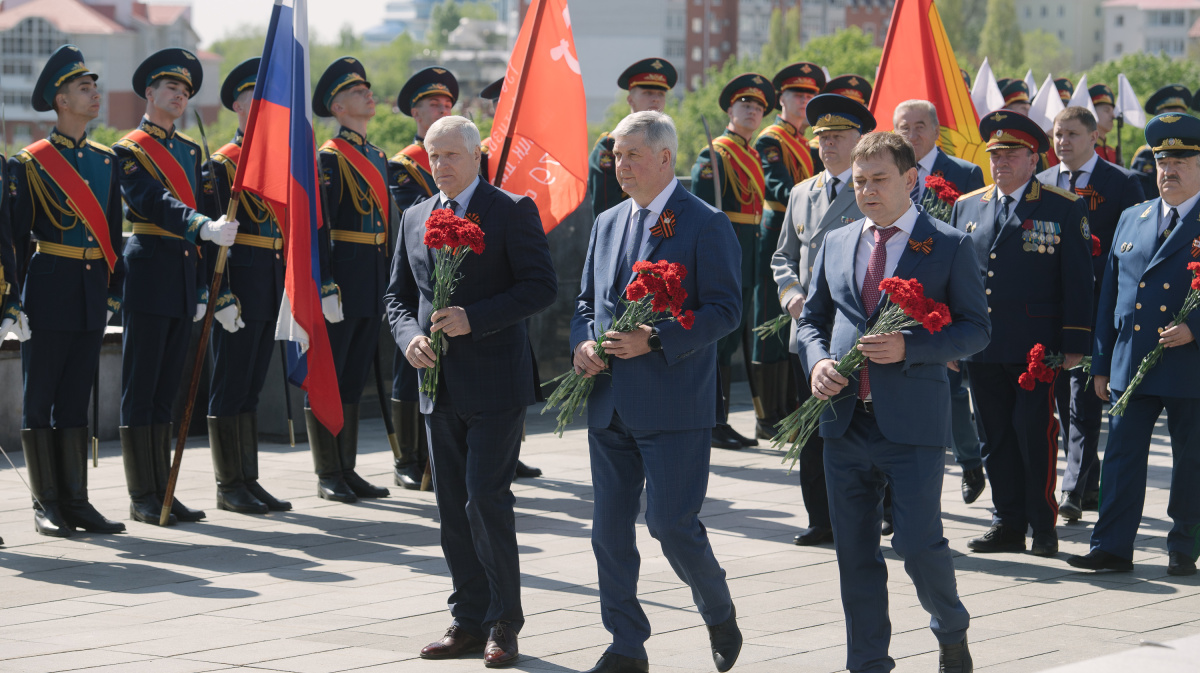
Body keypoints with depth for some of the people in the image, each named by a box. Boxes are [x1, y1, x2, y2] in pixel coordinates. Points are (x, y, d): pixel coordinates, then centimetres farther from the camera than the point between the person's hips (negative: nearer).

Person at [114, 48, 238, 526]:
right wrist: (205, 227, -35)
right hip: (148, 273, -7)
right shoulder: (130, 150, -5)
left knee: (166, 390, 10)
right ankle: (143, 498, 0)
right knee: (140, 388, -3)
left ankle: (163, 491, 14)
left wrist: (201, 287, 16)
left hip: (183, 276, 7)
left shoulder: (191, 150, 18)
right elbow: (157, 204, -20)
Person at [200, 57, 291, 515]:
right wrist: (222, 297, -18)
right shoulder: (220, 166, -7)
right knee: (231, 387, -2)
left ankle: (248, 481, 16)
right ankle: (229, 487, 4)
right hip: (239, 285, -7)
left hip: (271, 290, 7)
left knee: (252, 385, 12)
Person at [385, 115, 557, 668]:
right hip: (440, 387, 6)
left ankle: (504, 624, 1)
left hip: (494, 383, -6)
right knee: (453, 508, 8)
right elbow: (399, 295, 18)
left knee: (487, 499, -10)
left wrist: (473, 319, -19)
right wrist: (410, 337, -4)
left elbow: (542, 285, -10)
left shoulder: (512, 212, -4)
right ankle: (469, 621, 16)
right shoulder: (415, 219, 14)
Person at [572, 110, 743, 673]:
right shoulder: (607, 224, 15)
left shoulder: (706, 225, -6)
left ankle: (720, 616, 21)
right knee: (609, 531, 7)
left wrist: (655, 340, -20)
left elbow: (726, 309, -11)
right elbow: (586, 300, 21)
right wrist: (583, 343, -1)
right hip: (609, 404, 7)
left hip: (673, 404, -6)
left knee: (671, 524, -6)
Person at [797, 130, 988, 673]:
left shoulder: (950, 247, -1)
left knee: (919, 543, -7)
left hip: (911, 423, -4)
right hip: (844, 420, 4)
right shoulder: (836, 244, 13)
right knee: (854, 551, 7)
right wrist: (816, 362, -3)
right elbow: (812, 318, 18)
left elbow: (975, 328, -3)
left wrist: (909, 347, -17)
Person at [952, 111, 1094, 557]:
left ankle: (1043, 525, 7)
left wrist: (1074, 343, -7)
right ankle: (1008, 523, 16)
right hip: (982, 349, 4)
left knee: (1036, 434, -4)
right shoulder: (967, 207, 13)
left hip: (1037, 348, -4)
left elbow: (1078, 281, -1)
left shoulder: (1064, 209, 0)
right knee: (996, 437, 8)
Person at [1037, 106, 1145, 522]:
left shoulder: (1122, 184, -1)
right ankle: (1089, 483, 20)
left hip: (1097, 304, -5)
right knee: (1065, 396, 9)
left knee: (1084, 397, -9)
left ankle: (1075, 488, -9)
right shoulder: (1041, 185, 12)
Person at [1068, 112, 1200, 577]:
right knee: (1122, 455, 2)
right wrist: (1101, 363, 12)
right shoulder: (1131, 219, 13)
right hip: (1130, 362, 4)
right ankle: (1111, 547, 5)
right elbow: (1110, 294, 15)